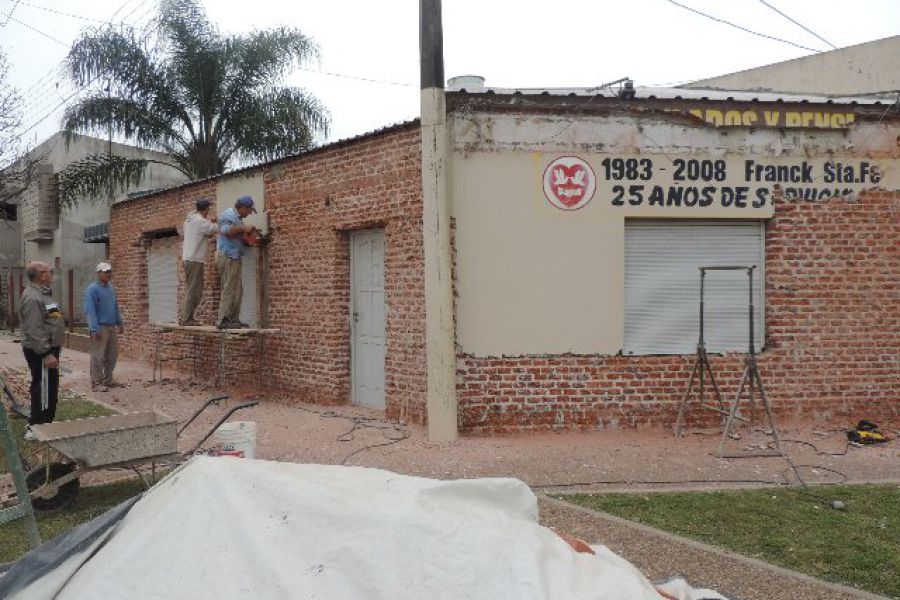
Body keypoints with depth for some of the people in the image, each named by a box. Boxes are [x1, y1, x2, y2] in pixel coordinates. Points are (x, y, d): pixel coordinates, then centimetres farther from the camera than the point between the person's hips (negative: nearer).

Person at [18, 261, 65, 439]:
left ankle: (45, 422, 30)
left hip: (48, 349, 11)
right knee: (43, 389, -5)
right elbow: (33, 331, -25)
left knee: (50, 388, 18)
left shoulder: (41, 293, 15)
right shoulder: (32, 297, -20)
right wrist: (46, 354, -25)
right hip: (41, 352, -11)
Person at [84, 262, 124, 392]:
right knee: (98, 356, -3)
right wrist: (95, 329, -21)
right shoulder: (92, 289, -10)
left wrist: (120, 323, 15)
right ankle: (96, 383, 2)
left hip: (112, 327, 8)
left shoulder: (111, 288, 13)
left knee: (112, 355, 13)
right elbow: (90, 310, -15)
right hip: (100, 327, -8)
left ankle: (107, 379, 24)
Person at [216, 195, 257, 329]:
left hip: (234, 258, 10)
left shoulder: (237, 217, 22)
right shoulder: (229, 214, -8)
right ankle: (224, 320, -10)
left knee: (237, 290, 10)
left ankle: (234, 319, 13)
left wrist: (249, 235, 8)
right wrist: (243, 228, -19)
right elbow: (225, 230, -25)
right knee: (228, 290, -10)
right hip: (227, 256, -10)